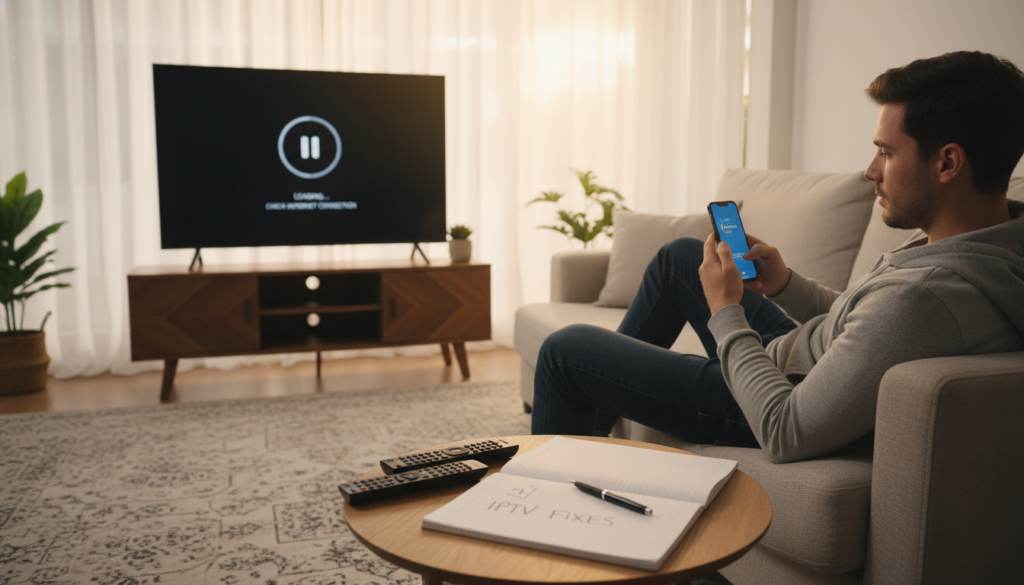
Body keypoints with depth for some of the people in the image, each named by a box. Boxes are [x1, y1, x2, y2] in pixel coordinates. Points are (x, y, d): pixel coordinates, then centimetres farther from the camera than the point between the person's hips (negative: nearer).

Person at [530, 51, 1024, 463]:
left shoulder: (923, 295, -39)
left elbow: (785, 435, -33)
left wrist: (725, 311, -22)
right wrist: (785, 284, -6)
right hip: (802, 358, 9)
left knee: (564, 348, 0)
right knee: (680, 254, 24)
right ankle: (596, 414, 37)